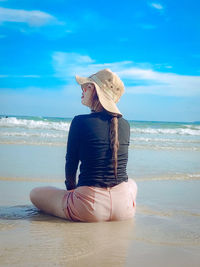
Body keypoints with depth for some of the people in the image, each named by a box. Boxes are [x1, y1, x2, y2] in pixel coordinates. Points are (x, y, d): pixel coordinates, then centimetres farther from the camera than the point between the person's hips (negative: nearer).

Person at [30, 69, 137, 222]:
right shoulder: (125, 125, 5)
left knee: (35, 193, 19)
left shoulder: (80, 122, -9)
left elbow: (71, 164, -1)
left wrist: (71, 188, 20)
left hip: (90, 208, -4)